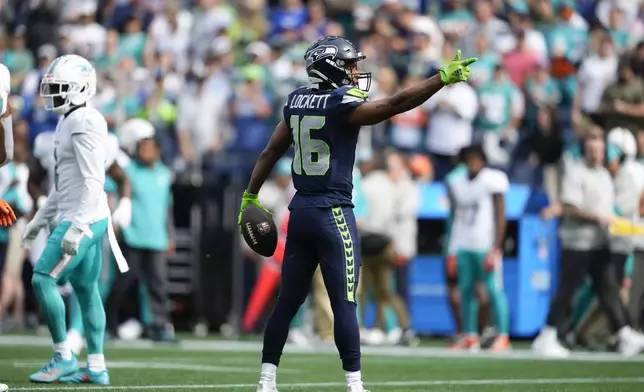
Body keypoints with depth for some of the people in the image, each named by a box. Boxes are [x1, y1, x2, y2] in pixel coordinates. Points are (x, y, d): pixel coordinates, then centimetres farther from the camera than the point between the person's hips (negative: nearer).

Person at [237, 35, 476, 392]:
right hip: (332, 214, -7)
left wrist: (251, 195, 24)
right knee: (344, 305, -4)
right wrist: (444, 78, -16)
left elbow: (271, 152, 15)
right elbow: (397, 104, -19)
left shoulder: (297, 102, 9)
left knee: (288, 301, 12)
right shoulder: (342, 106, -13)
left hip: (300, 212, 7)